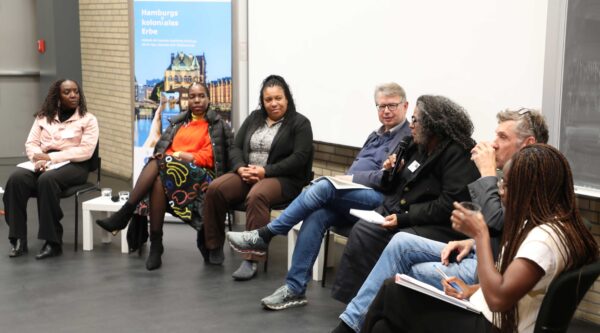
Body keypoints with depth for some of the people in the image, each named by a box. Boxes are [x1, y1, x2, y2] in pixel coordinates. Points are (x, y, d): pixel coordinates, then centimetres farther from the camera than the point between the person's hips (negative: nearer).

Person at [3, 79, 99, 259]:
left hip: (73, 165, -4)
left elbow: (86, 151, -9)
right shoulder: (43, 117, 16)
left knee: (47, 180, -37)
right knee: (16, 178, -28)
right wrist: (40, 158, -13)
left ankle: (53, 242, -32)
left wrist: (52, 157, -15)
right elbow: (31, 143, 11)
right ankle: (18, 239, -24)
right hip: (45, 163, 4)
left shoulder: (88, 119, 3)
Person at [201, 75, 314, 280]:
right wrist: (241, 168, -10)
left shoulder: (300, 123, 2)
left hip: (283, 179, -5)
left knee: (257, 196, -38)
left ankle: (252, 260, -37)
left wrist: (265, 171, -19)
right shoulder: (254, 118, 18)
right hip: (247, 174, 5)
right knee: (214, 189, -23)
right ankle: (214, 247, -9)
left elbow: (300, 157, -10)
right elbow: (236, 148, 14)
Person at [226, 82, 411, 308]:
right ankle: (294, 289, -21)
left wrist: (353, 178, -11)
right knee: (316, 216, -23)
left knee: (323, 187, -28)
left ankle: (264, 236, -19)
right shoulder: (376, 136, 28)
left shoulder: (408, 137, 0)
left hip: (379, 200, -7)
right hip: (352, 198, 7)